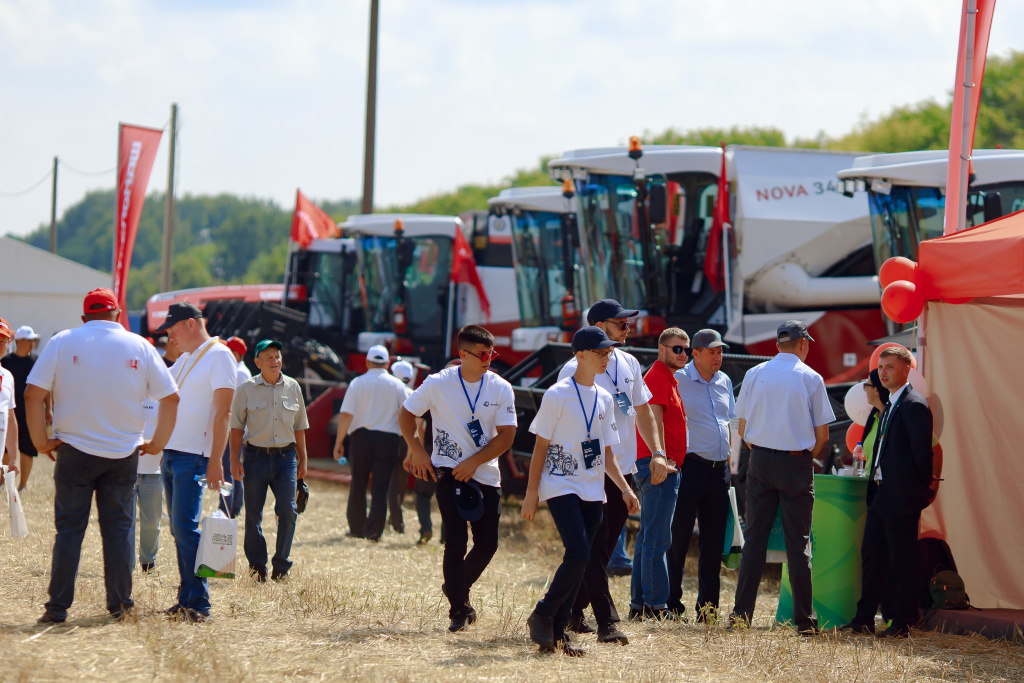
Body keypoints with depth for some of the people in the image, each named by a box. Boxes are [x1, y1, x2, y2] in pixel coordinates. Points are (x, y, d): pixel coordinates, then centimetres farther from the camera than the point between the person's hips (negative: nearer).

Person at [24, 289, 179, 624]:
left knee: (69, 529, 1)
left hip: (75, 451, -1)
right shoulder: (139, 347, 3)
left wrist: (41, 441, -1)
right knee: (119, 528, 8)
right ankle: (119, 605, 9)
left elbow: (33, 393, -9)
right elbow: (170, 397, 3)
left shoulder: (63, 342, -2)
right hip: (123, 454, 1)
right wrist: (157, 443, 12)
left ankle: (58, 608, -1)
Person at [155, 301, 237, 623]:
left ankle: (198, 605, -14)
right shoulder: (184, 359, 19)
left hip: (193, 457, -9)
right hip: (171, 453, 9)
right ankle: (187, 600, 10)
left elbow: (222, 412, -14)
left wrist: (215, 460, -20)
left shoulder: (219, 355, -7)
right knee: (179, 530, 7)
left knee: (185, 527, -15)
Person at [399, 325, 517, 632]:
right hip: (448, 472, -3)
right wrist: (417, 452, -4)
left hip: (486, 475, 3)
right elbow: (406, 414, 6)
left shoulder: (501, 389, -4)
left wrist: (473, 462, -15)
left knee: (487, 544, 3)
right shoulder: (438, 383, -7)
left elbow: (506, 436, -6)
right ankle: (458, 611, -1)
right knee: (456, 542, -10)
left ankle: (458, 589, 29)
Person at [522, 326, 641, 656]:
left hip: (593, 492, 6)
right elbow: (541, 446, -4)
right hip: (562, 488, -6)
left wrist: (625, 488, 9)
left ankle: (557, 631, 10)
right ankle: (542, 615, -3)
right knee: (579, 554, -19)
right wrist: (532, 492, -7)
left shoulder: (604, 399, 13)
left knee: (580, 561, 3)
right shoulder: (557, 395, -6)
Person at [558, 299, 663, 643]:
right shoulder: (575, 369, -9)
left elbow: (642, 411, 22)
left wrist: (657, 451, 11)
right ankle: (607, 623, -15)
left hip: (624, 470, 7)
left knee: (604, 549, 10)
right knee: (595, 548, -10)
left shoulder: (629, 364, 13)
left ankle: (572, 611, 23)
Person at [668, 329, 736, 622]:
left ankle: (707, 604, 12)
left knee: (714, 542, 7)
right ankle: (671, 602, 3)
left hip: (719, 469, 6)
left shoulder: (724, 382, 15)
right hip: (690, 466, -6)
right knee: (679, 537, -3)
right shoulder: (678, 380, -5)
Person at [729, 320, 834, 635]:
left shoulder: (755, 374, 2)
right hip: (797, 464, -2)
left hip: (760, 460, 2)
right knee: (798, 541, 1)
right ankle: (803, 620, 0)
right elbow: (822, 435, -3)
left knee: (754, 537, 6)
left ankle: (742, 612, 4)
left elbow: (742, 428, 5)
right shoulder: (811, 379, -4)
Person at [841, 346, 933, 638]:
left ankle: (902, 623, 3)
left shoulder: (914, 405, -14)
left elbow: (922, 451, -16)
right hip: (880, 493, 10)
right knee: (871, 555, 12)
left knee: (901, 560, -3)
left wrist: (920, 489, -11)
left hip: (901, 497, -10)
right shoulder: (889, 405, 17)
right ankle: (864, 618, 18)